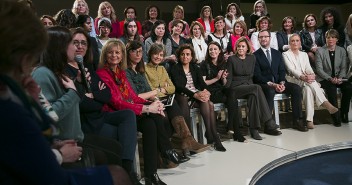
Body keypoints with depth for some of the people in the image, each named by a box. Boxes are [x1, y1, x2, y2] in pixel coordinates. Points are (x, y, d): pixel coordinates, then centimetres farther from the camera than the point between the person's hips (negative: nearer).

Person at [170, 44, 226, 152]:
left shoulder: (195, 68, 21)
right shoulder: (175, 69, 5)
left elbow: (201, 82, 7)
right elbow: (179, 87, -9)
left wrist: (205, 91, -18)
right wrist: (195, 95, -23)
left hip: (198, 94, 4)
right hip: (183, 96, -4)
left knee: (209, 104, -29)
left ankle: (211, 137, -26)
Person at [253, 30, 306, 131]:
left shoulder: (277, 53, 17)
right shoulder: (255, 55, 1)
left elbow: (282, 71, 10)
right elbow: (257, 75, -8)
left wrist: (282, 83, -10)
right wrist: (271, 84, -20)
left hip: (278, 83, 5)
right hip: (263, 84, -5)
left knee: (296, 88, -17)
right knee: (270, 91, -38)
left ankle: (297, 120, -11)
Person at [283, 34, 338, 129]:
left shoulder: (304, 54, 24)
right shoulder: (285, 54, 8)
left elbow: (308, 68, 7)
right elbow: (291, 69, -8)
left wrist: (312, 74, -19)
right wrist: (302, 77, -27)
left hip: (305, 81, 3)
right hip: (293, 80, -3)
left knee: (308, 88, -33)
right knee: (309, 82, -35)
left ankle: (309, 119, -41)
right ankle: (325, 103, -42)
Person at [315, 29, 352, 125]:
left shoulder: (342, 50, 10)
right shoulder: (320, 51, 0)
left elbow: (344, 67, 7)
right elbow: (319, 69, -6)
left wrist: (340, 78, -13)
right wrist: (330, 78, -19)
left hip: (339, 78, 3)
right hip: (324, 79, -3)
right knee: (331, 88, -34)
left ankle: (344, 114, -9)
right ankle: (336, 117, -24)